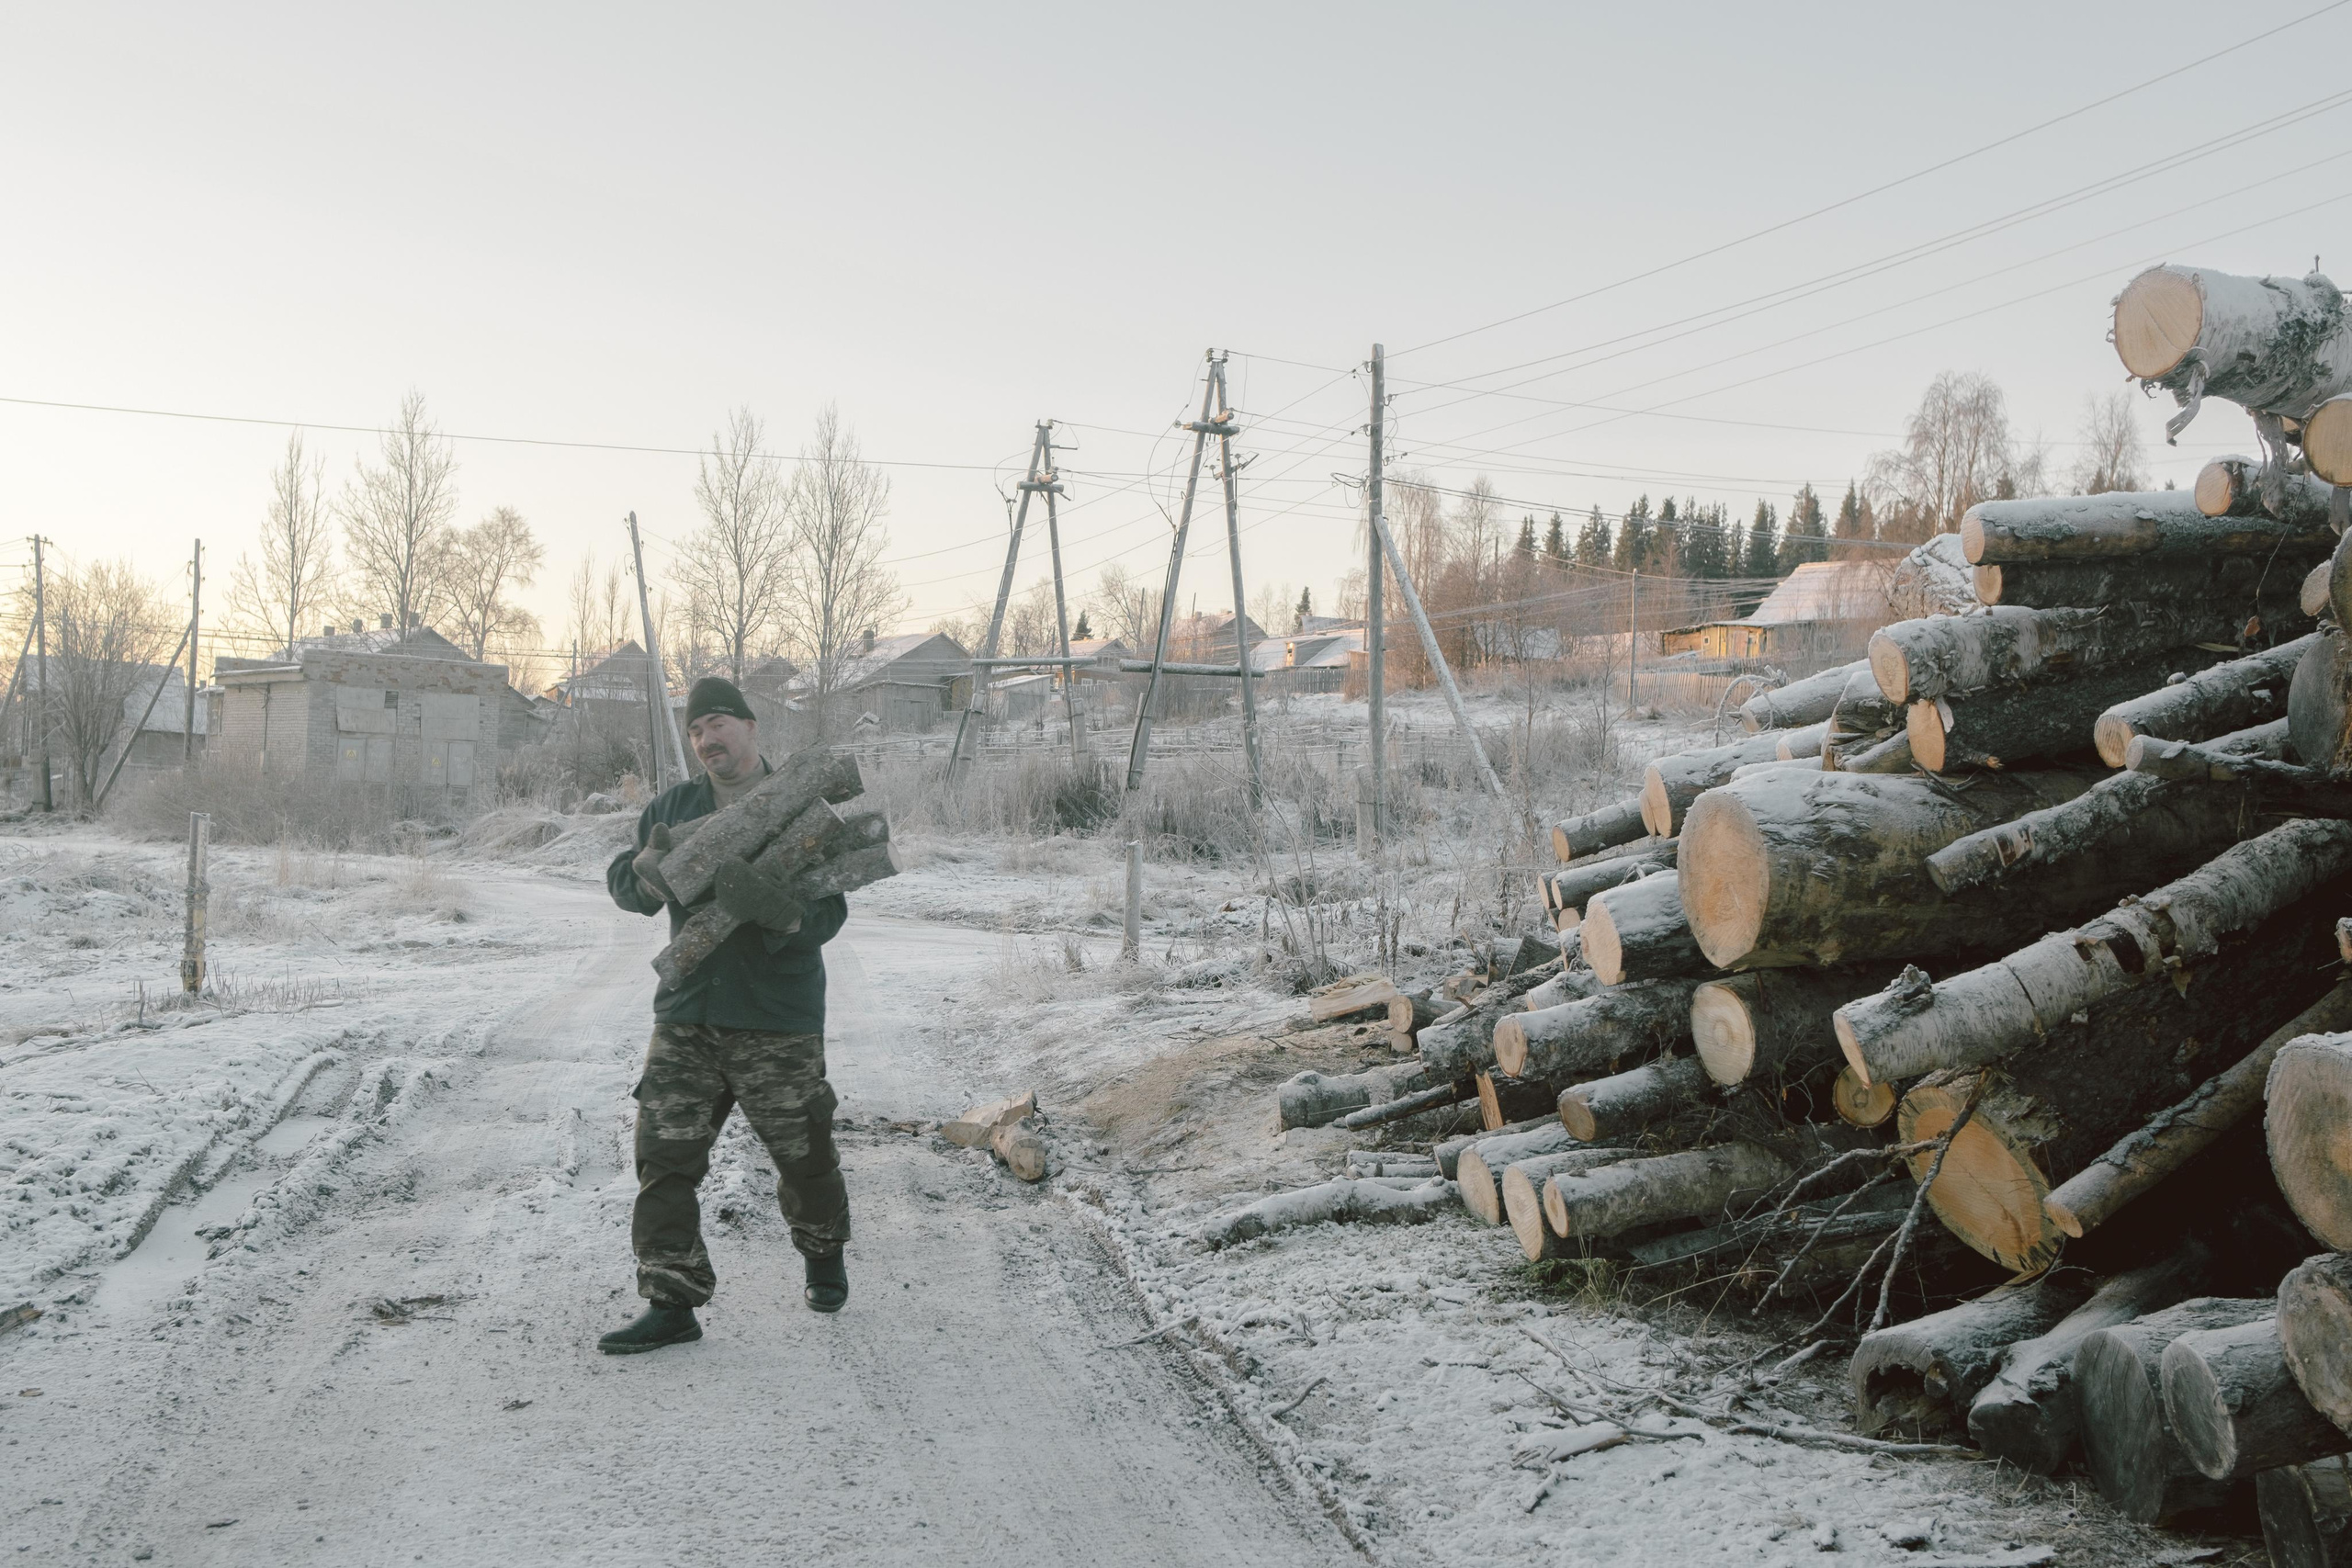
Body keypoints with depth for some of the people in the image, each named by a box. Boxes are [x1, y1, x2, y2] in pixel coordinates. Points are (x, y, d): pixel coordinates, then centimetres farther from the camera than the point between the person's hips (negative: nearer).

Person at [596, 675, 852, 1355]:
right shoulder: (671, 808, 10)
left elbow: (829, 910, -11)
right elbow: (622, 882, 4)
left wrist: (780, 911, -34)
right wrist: (648, 870, -20)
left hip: (778, 1024, -3)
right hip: (685, 1018, 3)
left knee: (802, 1154, 9)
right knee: (665, 1157, -3)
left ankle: (824, 1256, 36)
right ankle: (671, 1304, 2)